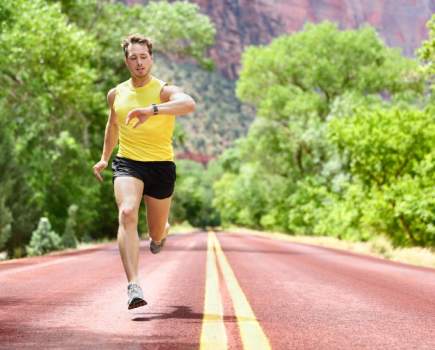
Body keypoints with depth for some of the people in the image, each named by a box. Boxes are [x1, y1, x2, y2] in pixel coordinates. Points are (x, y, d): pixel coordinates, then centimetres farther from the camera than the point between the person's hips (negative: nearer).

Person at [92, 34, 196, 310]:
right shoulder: (116, 94, 7)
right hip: (127, 164, 2)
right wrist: (105, 158, 29)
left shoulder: (164, 91, -8)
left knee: (156, 233, 11)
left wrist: (152, 110, -46)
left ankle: (162, 233, 54)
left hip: (161, 166, -2)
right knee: (127, 214, -27)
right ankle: (134, 286, -34)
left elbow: (189, 104, -32)